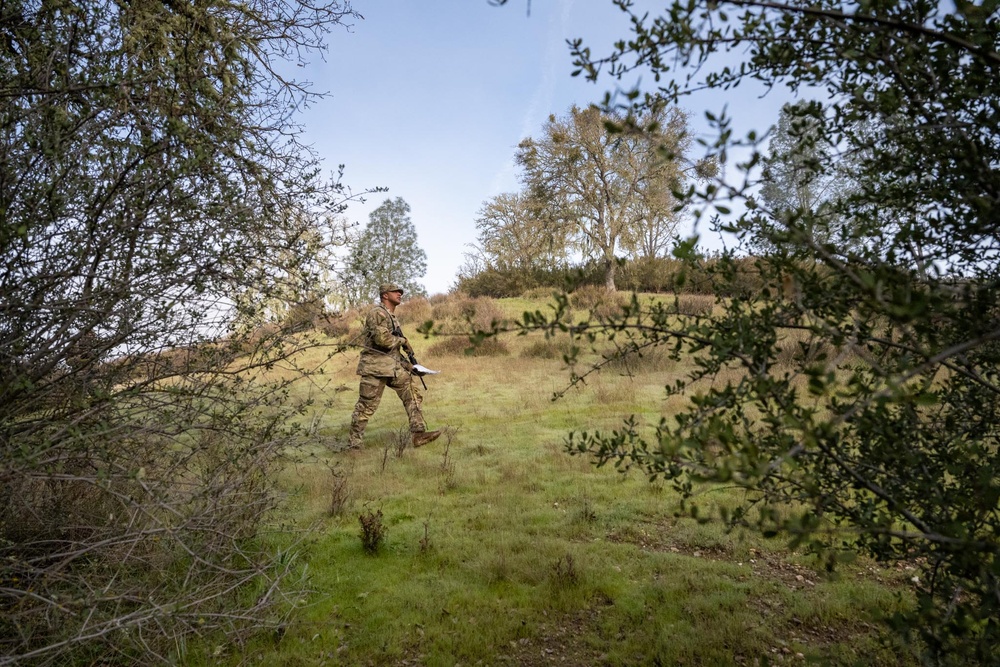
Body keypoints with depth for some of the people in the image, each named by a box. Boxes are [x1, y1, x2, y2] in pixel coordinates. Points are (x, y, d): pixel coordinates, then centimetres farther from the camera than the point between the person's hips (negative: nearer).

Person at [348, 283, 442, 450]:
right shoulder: (377, 313, -10)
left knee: (413, 394, -2)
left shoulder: (393, 317, 20)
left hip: (394, 366, 9)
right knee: (366, 406, -2)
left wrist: (407, 364, 13)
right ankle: (354, 443, 9)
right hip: (375, 367, -9)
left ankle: (418, 434, -4)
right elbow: (382, 338, -24)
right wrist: (402, 340, -9)